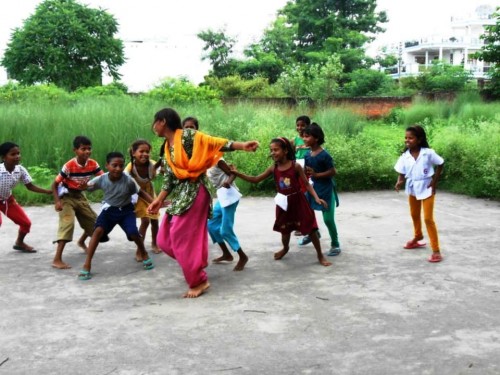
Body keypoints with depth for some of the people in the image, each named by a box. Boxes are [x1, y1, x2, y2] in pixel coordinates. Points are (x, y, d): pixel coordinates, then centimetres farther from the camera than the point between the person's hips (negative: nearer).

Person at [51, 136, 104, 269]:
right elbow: (55, 184, -22)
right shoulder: (69, 166, -28)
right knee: (67, 223, -23)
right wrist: (57, 201, -33)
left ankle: (81, 241, 47)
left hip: (80, 196, 6)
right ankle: (57, 259, -24)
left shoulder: (92, 164, -14)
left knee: (93, 220, 14)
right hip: (66, 196, -6)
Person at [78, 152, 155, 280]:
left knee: (133, 233, -18)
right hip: (109, 209, 1)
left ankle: (144, 254, 17)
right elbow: (86, 187, -10)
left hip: (125, 210, -1)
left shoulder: (128, 180, -24)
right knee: (98, 231, -21)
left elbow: (141, 193, -12)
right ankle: (87, 265, -13)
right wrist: (82, 186, -36)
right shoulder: (101, 179, -19)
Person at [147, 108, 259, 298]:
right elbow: (169, 178, 16)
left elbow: (214, 143, -16)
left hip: (194, 192, -9)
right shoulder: (168, 148, 15)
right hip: (180, 194, 9)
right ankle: (196, 264, 26)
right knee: (165, 239, 8)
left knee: (184, 237, -9)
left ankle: (199, 281, 3)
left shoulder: (187, 135, -9)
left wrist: (241, 145, -28)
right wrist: (159, 200, 11)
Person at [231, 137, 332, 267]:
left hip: (298, 202, -3)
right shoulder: (273, 168, -5)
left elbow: (307, 184, -10)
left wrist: (316, 198, -24)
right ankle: (285, 248, 48)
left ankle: (320, 255, 16)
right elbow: (255, 179, -3)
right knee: (285, 230, 18)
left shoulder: (296, 166, -14)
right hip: (284, 204, 3)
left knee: (311, 228, 1)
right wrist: (237, 173, -13)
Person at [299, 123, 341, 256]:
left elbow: (333, 172, -17)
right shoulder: (307, 155, 1)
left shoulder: (324, 155, -19)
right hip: (312, 188, 7)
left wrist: (316, 174, -22)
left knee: (328, 219, -5)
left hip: (325, 190, -7)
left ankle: (335, 244, 10)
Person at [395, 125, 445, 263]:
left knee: (428, 219, -8)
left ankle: (436, 250, -2)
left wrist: (435, 181, -9)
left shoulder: (428, 153, -17)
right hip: (412, 188, 5)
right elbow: (401, 173, -6)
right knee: (414, 215, 23)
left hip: (427, 188, -4)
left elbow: (440, 164, -5)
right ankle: (417, 237, 51)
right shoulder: (404, 156, -10)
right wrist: (399, 182, -27)